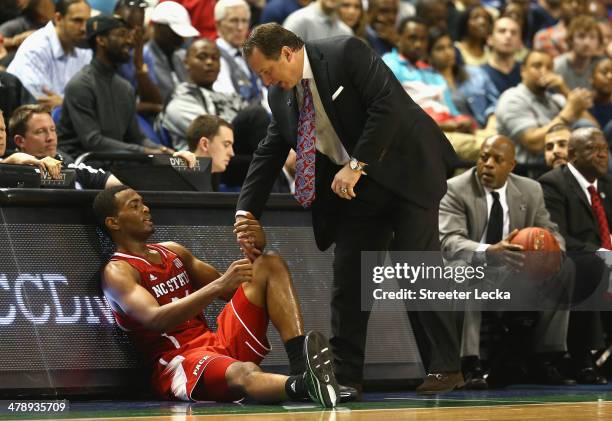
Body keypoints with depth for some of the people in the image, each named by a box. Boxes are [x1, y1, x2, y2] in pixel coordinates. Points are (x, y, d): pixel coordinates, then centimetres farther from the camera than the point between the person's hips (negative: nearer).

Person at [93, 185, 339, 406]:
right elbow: (155, 319, -24)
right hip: (178, 363, -8)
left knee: (270, 265, -3)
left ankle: (303, 361, -27)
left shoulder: (173, 251, 21)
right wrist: (219, 285, -31)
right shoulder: (118, 272, -4)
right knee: (244, 373, -40)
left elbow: (232, 292, 24)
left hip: (220, 344, 8)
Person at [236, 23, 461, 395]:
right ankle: (346, 375, 4)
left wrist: (356, 165, -23)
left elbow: (388, 105, -22)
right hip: (357, 187, 7)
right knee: (348, 277, 0)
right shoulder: (281, 95, 5)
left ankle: (446, 369, -3)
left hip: (405, 170, -7)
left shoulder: (346, 54, -15)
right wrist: (247, 210, 1)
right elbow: (269, 154, 10)